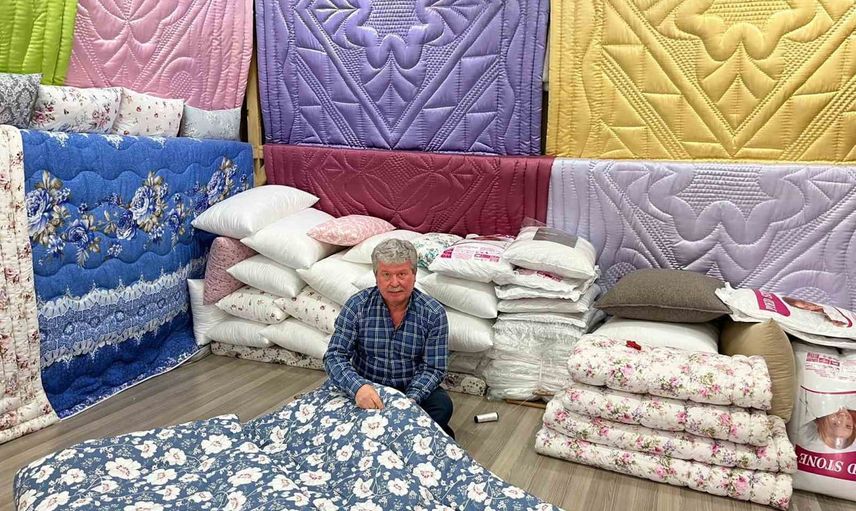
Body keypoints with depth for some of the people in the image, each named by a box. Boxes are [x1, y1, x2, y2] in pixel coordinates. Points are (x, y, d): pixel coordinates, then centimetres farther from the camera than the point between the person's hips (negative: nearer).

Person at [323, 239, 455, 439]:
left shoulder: (434, 313, -11)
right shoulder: (356, 306, -11)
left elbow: (432, 368, -10)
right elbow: (334, 357, -16)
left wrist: (410, 400, -29)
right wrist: (358, 386, -37)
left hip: (413, 389, -1)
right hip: (366, 389, 1)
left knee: (442, 406, -30)